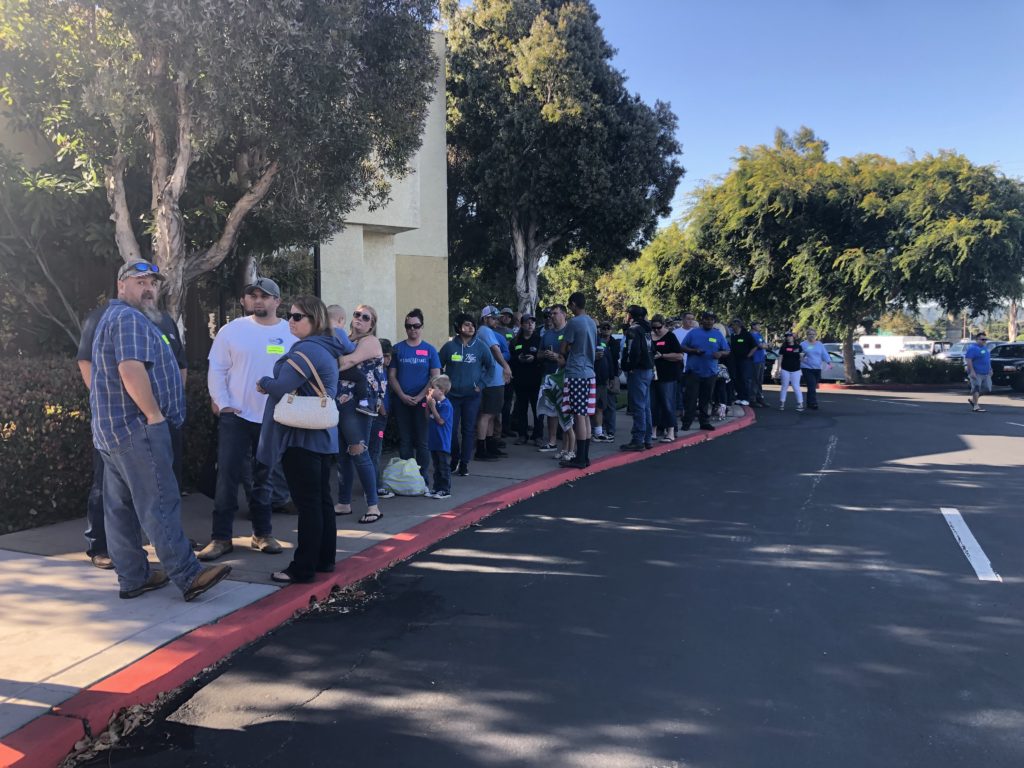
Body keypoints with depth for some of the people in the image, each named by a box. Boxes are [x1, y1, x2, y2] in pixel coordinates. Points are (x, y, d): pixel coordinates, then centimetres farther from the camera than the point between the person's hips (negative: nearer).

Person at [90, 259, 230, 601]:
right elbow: (131, 371, -27)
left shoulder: (114, 317, 22)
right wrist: (154, 414, -19)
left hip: (114, 428, 11)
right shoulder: (129, 318, -13)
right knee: (160, 504, -9)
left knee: (120, 507, 10)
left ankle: (132, 578, 18)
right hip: (137, 427, -11)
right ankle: (189, 577, -5)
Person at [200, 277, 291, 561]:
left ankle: (262, 533, 24)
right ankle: (221, 537, 8)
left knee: (264, 478, 13)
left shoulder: (292, 334, 0)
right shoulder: (233, 329, -2)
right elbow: (217, 369, -1)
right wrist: (222, 403, -7)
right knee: (227, 476, -1)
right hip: (236, 416, -1)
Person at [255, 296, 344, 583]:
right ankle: (324, 559, 23)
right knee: (322, 499, 14)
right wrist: (272, 384, 7)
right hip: (323, 435, 10)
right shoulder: (326, 349, 16)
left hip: (302, 437, -10)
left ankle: (303, 569, 3)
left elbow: (280, 388, -21)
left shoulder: (307, 350, -16)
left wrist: (263, 383, -1)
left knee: (307, 503, -4)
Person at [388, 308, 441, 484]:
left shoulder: (429, 350, 2)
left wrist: (419, 397, -12)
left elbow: (435, 377, -1)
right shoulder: (397, 349, 6)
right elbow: (391, 375, 4)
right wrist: (402, 395, -10)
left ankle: (423, 477, 9)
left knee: (422, 441, 1)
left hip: (422, 402, -1)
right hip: (401, 402, 1)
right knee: (404, 441, 7)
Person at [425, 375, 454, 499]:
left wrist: (432, 406, -20)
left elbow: (440, 421, -20)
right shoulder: (435, 402, 9)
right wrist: (428, 404, 3)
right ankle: (437, 488, 25)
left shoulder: (446, 405, -16)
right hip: (434, 441, 9)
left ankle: (446, 490, 5)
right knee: (436, 467, 16)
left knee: (444, 467, -1)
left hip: (443, 443, -9)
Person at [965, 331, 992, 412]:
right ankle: (976, 406, -4)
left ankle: (972, 399, 24)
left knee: (987, 389, 9)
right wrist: (972, 371, -24)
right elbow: (968, 360, -18)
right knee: (976, 389, -7)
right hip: (976, 373, -9)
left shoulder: (985, 348, 17)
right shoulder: (972, 348, -11)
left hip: (986, 373, 9)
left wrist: (990, 370, 22)